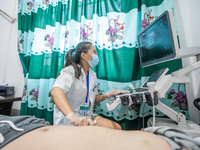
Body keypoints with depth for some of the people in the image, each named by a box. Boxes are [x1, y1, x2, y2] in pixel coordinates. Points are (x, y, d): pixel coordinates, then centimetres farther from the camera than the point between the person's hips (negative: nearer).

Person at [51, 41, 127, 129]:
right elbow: (56, 91, -34)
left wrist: (107, 95, -7)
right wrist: (72, 116, -50)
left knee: (116, 127, -8)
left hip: (87, 117, 7)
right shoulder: (70, 71, -15)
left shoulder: (93, 74, 8)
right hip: (67, 120, -6)